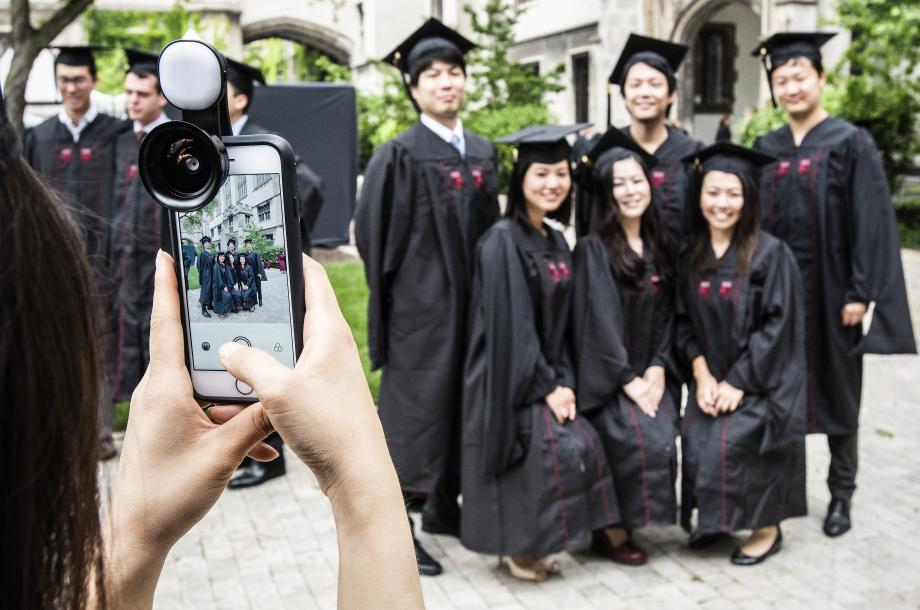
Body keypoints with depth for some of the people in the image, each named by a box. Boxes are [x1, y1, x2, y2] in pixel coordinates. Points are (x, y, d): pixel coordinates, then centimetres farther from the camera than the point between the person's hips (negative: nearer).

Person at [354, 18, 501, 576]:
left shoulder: (484, 153, 10)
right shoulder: (400, 155, -9)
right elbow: (374, 230, -9)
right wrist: (398, 292, -8)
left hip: (471, 299, 7)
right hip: (420, 302, -6)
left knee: (462, 402, 13)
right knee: (416, 406, -3)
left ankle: (444, 507, 27)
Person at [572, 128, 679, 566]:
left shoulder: (658, 246, 11)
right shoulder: (593, 248, -7)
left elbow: (668, 312, 11)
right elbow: (598, 320, -12)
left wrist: (657, 368, -3)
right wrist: (628, 380, -15)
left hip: (651, 374, 5)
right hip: (607, 378, -5)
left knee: (663, 438, -18)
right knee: (639, 440, -24)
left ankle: (633, 521, 1)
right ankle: (612, 530, -6)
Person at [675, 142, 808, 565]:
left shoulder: (770, 253, -11)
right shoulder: (691, 256, 3)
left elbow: (777, 325, -14)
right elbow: (685, 322, 6)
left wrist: (737, 382, -15)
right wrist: (703, 375, -7)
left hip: (760, 380, -4)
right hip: (711, 377, 4)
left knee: (733, 441, -19)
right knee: (696, 439, -13)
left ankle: (766, 529, 3)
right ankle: (715, 518, 11)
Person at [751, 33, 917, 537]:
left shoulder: (850, 144, -6)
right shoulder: (766, 150, 8)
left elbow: (872, 222, -10)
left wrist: (860, 293, -16)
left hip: (828, 289, -4)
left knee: (837, 392, 7)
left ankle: (841, 494, 19)